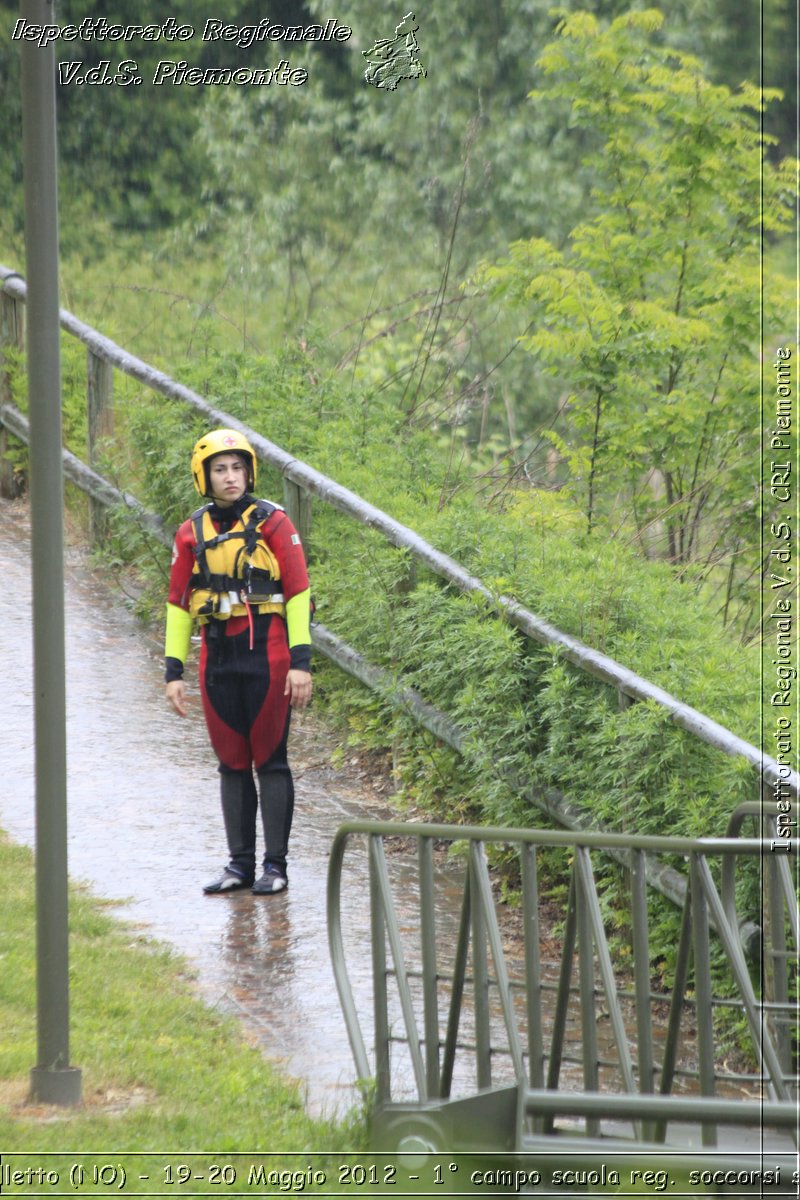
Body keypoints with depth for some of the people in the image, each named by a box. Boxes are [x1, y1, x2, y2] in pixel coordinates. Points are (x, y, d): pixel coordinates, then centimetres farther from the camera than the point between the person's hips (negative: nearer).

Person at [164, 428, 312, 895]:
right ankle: (240, 864, 15)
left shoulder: (272, 523, -3)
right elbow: (178, 603, 12)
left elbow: (298, 591, -6)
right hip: (218, 659, 4)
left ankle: (276, 866, 4)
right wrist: (173, 671, 7)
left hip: (267, 655, -4)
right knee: (232, 764, 8)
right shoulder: (192, 533, 8)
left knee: (270, 762, -1)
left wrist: (301, 661, -12)